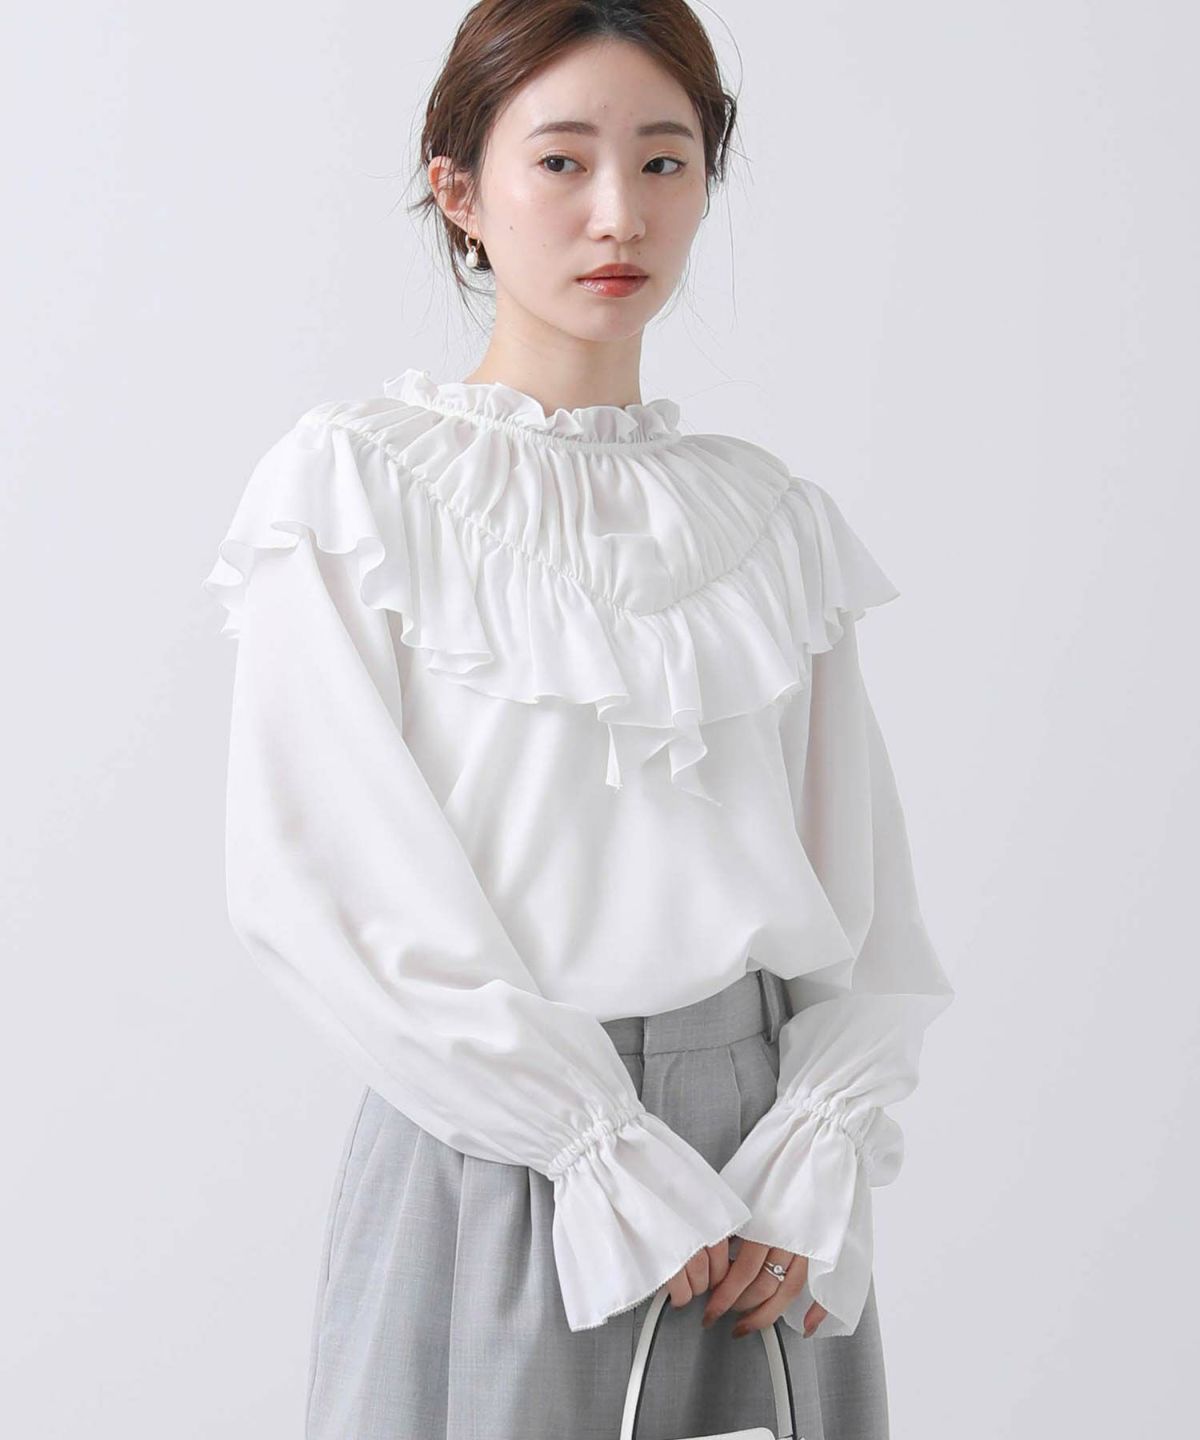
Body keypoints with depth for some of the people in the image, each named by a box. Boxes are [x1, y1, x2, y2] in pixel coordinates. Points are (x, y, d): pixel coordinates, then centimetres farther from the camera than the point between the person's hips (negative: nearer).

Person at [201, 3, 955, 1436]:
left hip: (760, 1189, 4)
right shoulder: (352, 483, -4)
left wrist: (812, 1161, -9)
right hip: (500, 1144, -4)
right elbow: (325, 879, -12)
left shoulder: (777, 514, 8)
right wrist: (614, 1157, -15)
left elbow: (862, 894, 6)